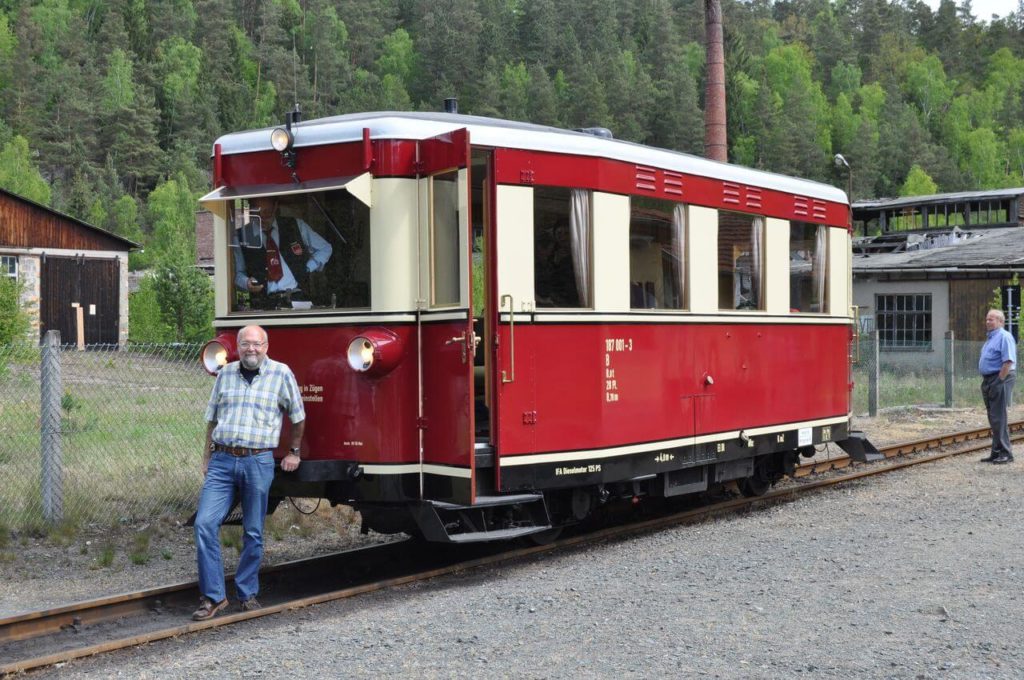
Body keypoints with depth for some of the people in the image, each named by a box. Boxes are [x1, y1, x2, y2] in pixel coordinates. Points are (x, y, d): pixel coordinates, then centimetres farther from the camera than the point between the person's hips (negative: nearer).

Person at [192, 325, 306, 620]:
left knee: (253, 533, 5)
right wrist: (207, 458, 15)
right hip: (222, 461, 2)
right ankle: (213, 596, -1)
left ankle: (248, 594, 20)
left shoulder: (281, 374, 0)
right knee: (205, 524, -9)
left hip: (258, 463, -2)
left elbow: (298, 416, 11)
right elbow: (212, 418, 17)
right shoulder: (225, 374, 10)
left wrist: (294, 452, 15)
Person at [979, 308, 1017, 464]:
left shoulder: (1004, 337, -12)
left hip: (1000, 379, -10)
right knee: (993, 418, 11)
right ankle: (996, 453, 16)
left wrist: (999, 381, -21)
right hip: (989, 380, 10)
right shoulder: (991, 337, 19)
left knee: (999, 418, -9)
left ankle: (1005, 453, -5)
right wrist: (986, 382, 16)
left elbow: (1008, 361, -20)